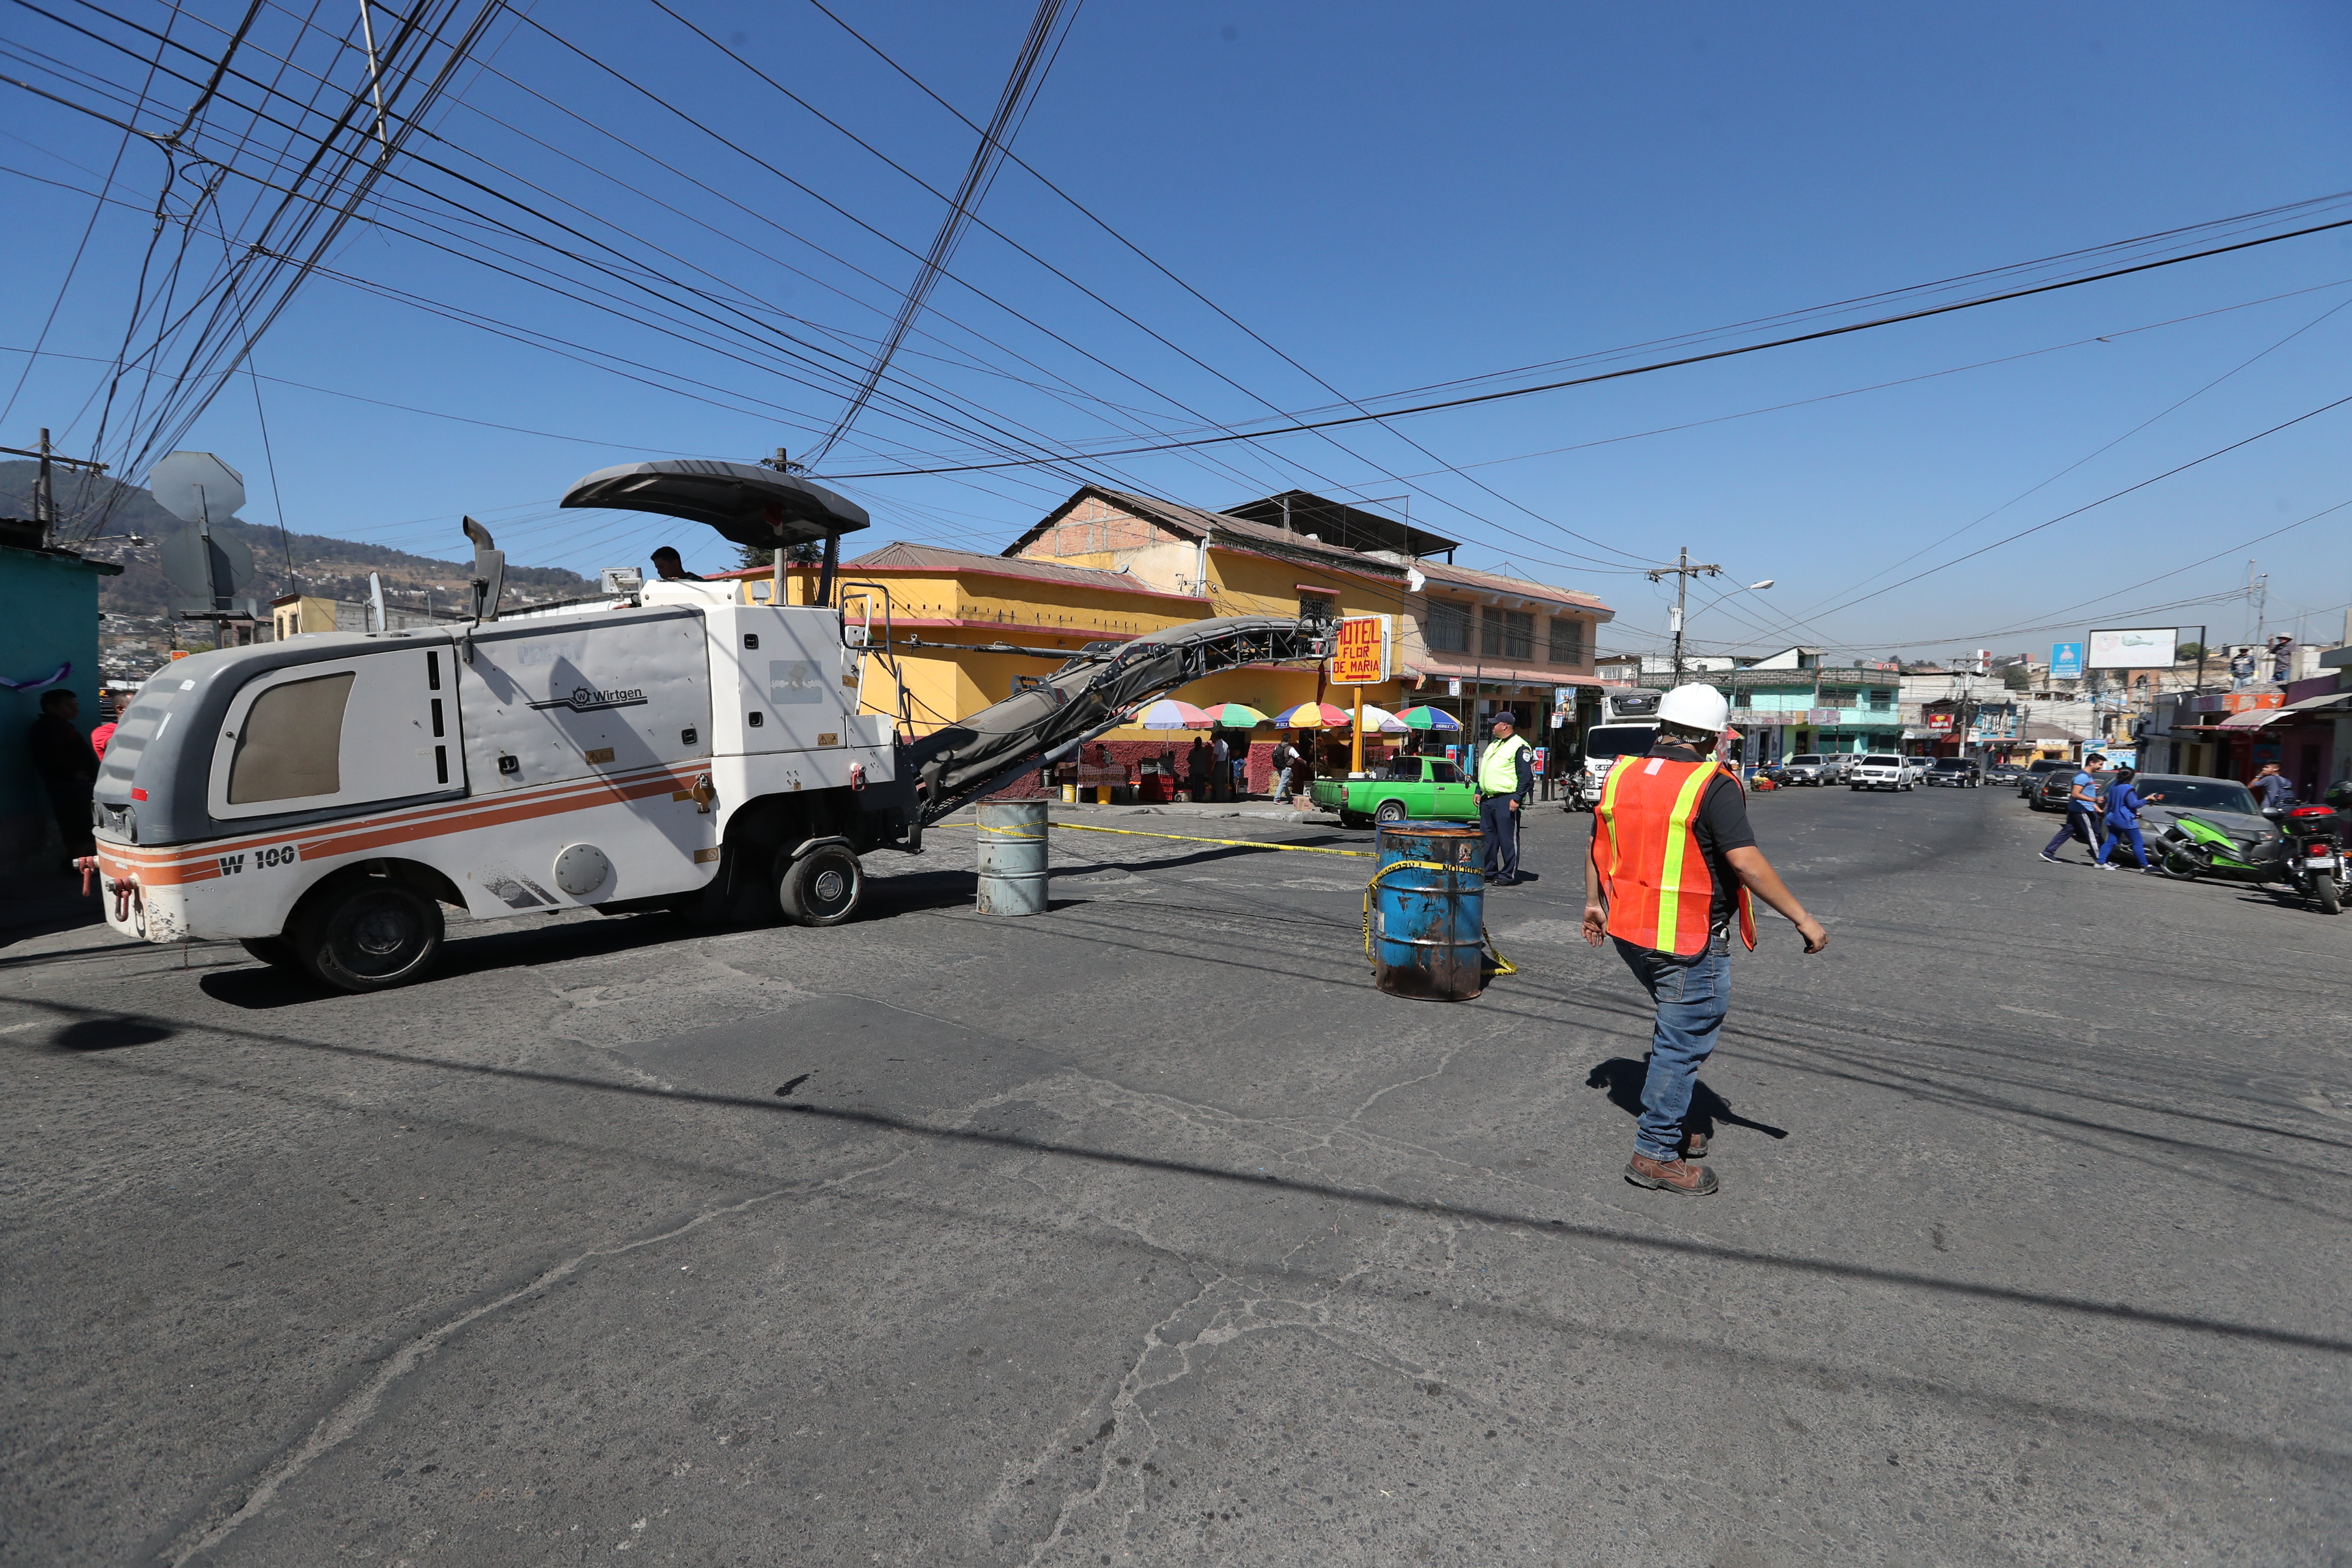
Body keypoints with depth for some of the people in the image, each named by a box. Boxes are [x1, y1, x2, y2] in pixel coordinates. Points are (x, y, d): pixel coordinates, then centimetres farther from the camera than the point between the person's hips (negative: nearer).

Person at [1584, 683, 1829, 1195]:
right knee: (1685, 1042, 5)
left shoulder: (1622, 774, 4)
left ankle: (1668, 1126, 35)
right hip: (1690, 942, -7)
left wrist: (1594, 903, 24)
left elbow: (1597, 846, 13)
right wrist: (1802, 919, -14)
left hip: (1630, 932, 7)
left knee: (1674, 1030, 24)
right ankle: (1655, 1153, 12)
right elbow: (1747, 864, -22)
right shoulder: (1713, 785, -16)